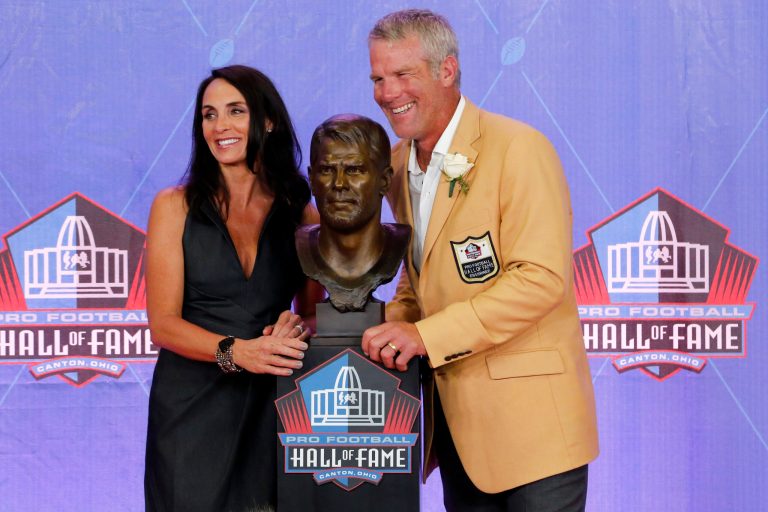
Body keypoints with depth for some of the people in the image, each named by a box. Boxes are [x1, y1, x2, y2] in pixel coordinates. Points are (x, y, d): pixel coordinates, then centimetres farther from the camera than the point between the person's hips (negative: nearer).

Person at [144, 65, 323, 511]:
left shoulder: (302, 216, 4)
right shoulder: (176, 207, -1)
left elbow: (311, 311, 10)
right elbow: (163, 324, -7)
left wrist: (297, 328, -14)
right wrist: (237, 350, -24)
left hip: (270, 406, 2)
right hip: (191, 403, -1)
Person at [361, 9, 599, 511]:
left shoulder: (518, 148, -13)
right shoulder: (398, 164, 11)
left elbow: (541, 277, -21)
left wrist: (426, 335, -23)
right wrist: (388, 329, -1)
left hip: (528, 415, -7)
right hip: (453, 418, 7)